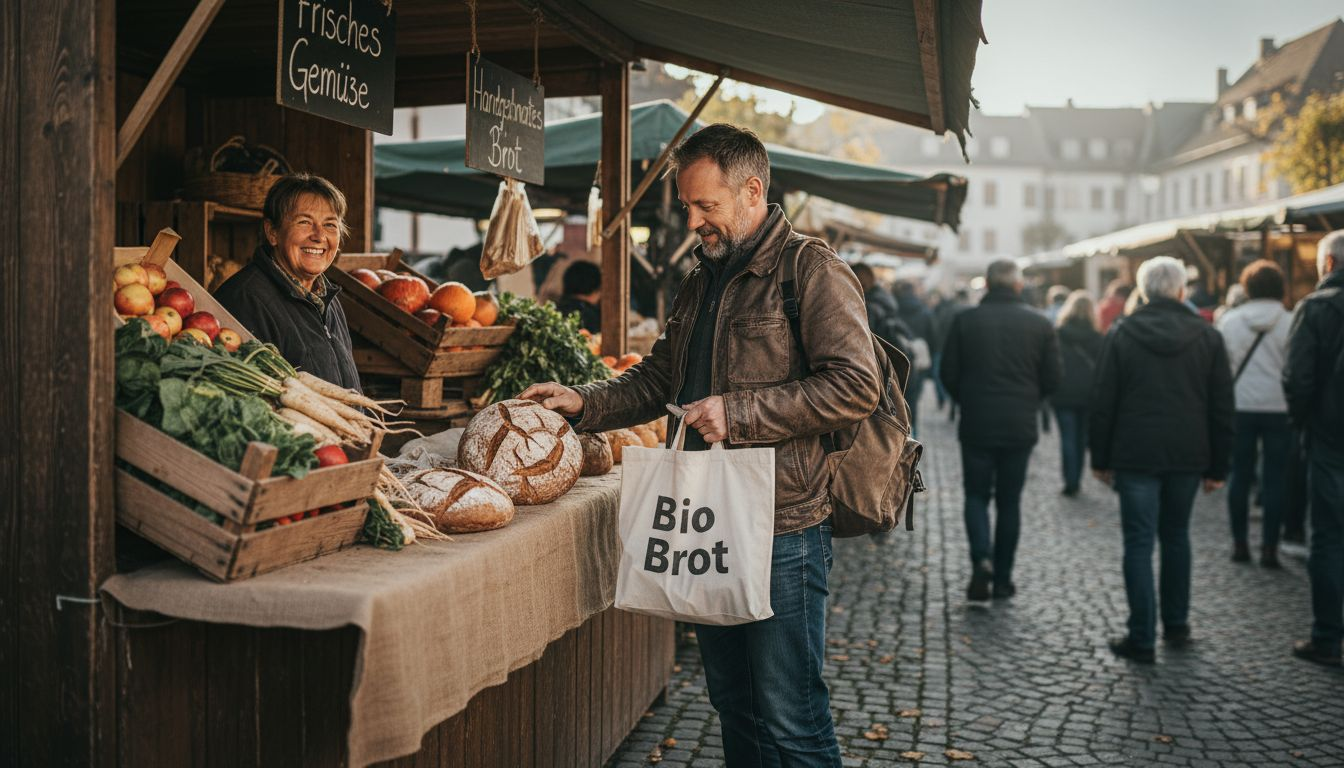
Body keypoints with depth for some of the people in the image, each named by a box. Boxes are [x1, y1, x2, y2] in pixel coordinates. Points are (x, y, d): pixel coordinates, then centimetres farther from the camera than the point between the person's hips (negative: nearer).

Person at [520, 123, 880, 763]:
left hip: (784, 530, -8)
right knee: (734, 706, 17)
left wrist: (738, 411, -19)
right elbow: (657, 379, 25)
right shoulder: (699, 285, 17)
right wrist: (583, 403, 10)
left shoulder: (811, 270, -9)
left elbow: (855, 387, -18)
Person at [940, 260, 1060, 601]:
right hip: (1020, 428, 1)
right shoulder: (1039, 324, -1)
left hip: (976, 424, -1)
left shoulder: (965, 321, -4)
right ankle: (1002, 579, 15)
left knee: (976, 495, 11)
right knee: (1009, 501, 11)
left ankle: (981, 558, -12)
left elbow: (948, 373, -3)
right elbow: (1052, 378, 1)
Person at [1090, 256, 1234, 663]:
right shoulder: (1207, 337, 2)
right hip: (1188, 457, 2)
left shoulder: (1122, 335, -3)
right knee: (1176, 537, 19)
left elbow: (1102, 403, -2)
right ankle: (1176, 625, 28)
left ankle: (1142, 639, 1)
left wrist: (1100, 459, 6)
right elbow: (1222, 408, 4)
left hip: (1134, 456, -2)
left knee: (1139, 543, 1)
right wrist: (1218, 467, 9)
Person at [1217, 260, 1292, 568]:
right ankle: (1269, 546, 5)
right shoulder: (1289, 322, -7)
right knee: (1275, 477, 5)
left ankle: (1239, 543, 14)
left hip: (1240, 407, 1)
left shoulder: (1229, 320, -2)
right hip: (1279, 408, -1)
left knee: (1240, 475, 10)